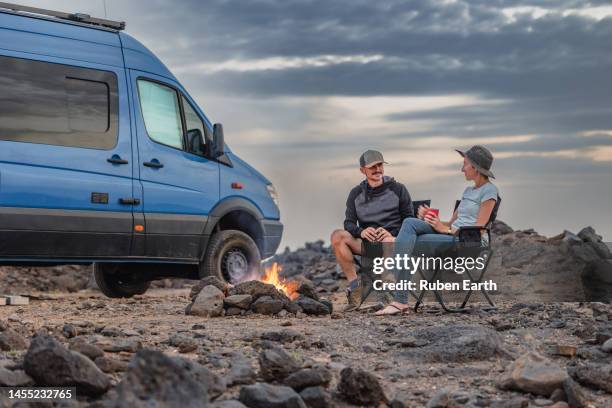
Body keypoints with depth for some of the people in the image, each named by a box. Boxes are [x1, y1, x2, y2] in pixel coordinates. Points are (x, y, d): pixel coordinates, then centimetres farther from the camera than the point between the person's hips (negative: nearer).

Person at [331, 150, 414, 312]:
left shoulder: (398, 189, 6)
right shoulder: (356, 194, 14)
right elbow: (349, 223, 5)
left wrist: (392, 234, -16)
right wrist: (361, 231, -18)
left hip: (392, 239, -3)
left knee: (388, 242, -41)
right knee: (337, 236, -24)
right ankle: (354, 284, -24)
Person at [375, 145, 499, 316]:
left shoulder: (489, 191, -1)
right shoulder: (469, 191, 27)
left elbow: (478, 229, -10)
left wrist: (446, 229, -10)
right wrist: (431, 219, 2)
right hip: (451, 236, 8)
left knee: (407, 244, -21)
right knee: (410, 223, -18)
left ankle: (400, 300, -21)